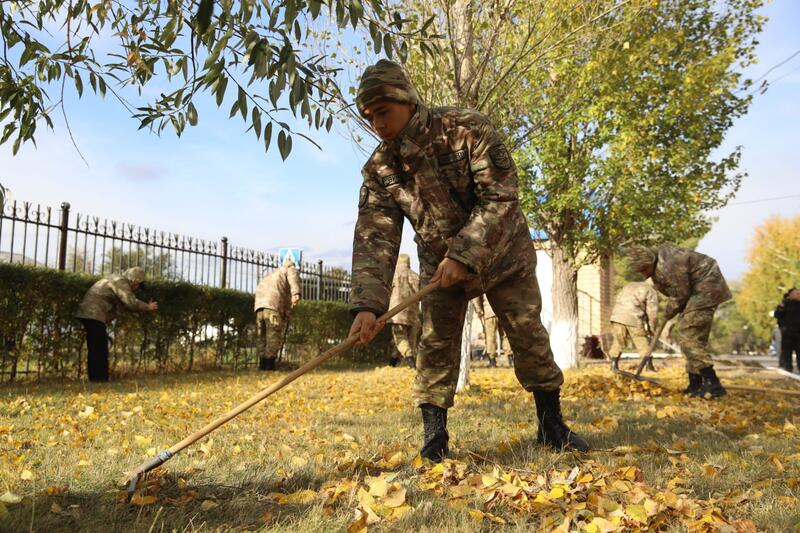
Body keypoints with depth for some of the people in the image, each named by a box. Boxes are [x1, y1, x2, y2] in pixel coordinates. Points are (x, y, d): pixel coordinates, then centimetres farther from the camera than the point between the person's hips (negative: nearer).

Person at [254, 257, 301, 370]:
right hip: (274, 303, -6)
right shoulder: (290, 269, 19)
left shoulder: (272, 274, 39)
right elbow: (293, 278, -7)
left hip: (259, 303, 6)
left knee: (262, 335, 12)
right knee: (274, 334, -5)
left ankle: (262, 363, 9)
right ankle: (270, 364, -10)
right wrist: (296, 293, -24)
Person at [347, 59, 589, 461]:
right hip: (439, 263, 3)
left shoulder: (467, 129, -23)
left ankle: (551, 425, 19)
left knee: (528, 335, 3)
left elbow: (500, 198, -27)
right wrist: (367, 304, -32)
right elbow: (373, 239, -19)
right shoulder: (378, 170, -13)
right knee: (436, 342, -4)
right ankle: (434, 436, 8)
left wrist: (463, 256, -34)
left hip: (502, 253, -2)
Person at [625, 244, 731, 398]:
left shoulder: (669, 265, -28)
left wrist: (669, 312, -3)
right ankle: (695, 385, 14)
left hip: (706, 289, -10)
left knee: (688, 337, -14)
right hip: (694, 289, 10)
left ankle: (713, 384, -15)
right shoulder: (655, 265, 3)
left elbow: (681, 295, -20)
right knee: (692, 337, 10)